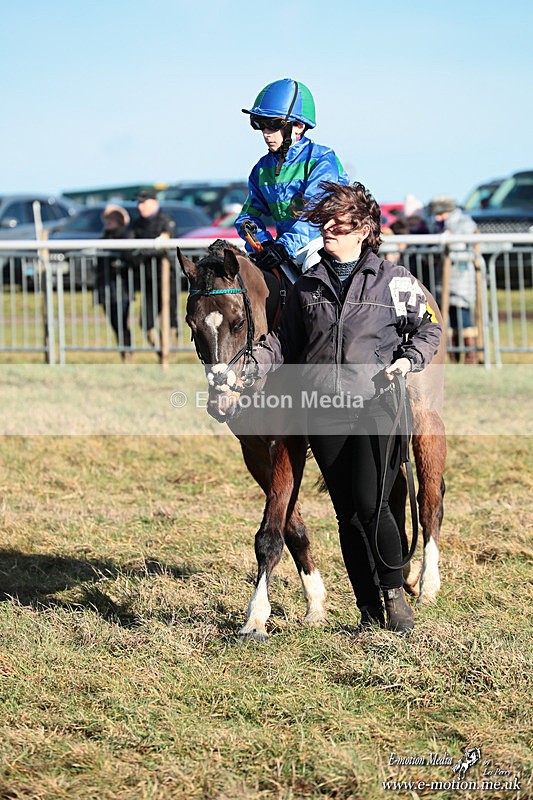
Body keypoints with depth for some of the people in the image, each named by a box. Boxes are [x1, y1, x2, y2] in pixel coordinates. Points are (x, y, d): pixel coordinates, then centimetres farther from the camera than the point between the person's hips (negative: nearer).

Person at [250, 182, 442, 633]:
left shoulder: (394, 281, 3)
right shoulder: (307, 287, 12)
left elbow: (429, 326, 10)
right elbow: (285, 343, 14)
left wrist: (409, 359, -7)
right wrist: (253, 362, -2)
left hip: (378, 405, -4)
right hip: (325, 414, 4)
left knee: (370, 505, -15)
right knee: (347, 514, 6)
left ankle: (394, 592, 5)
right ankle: (369, 610, 15)